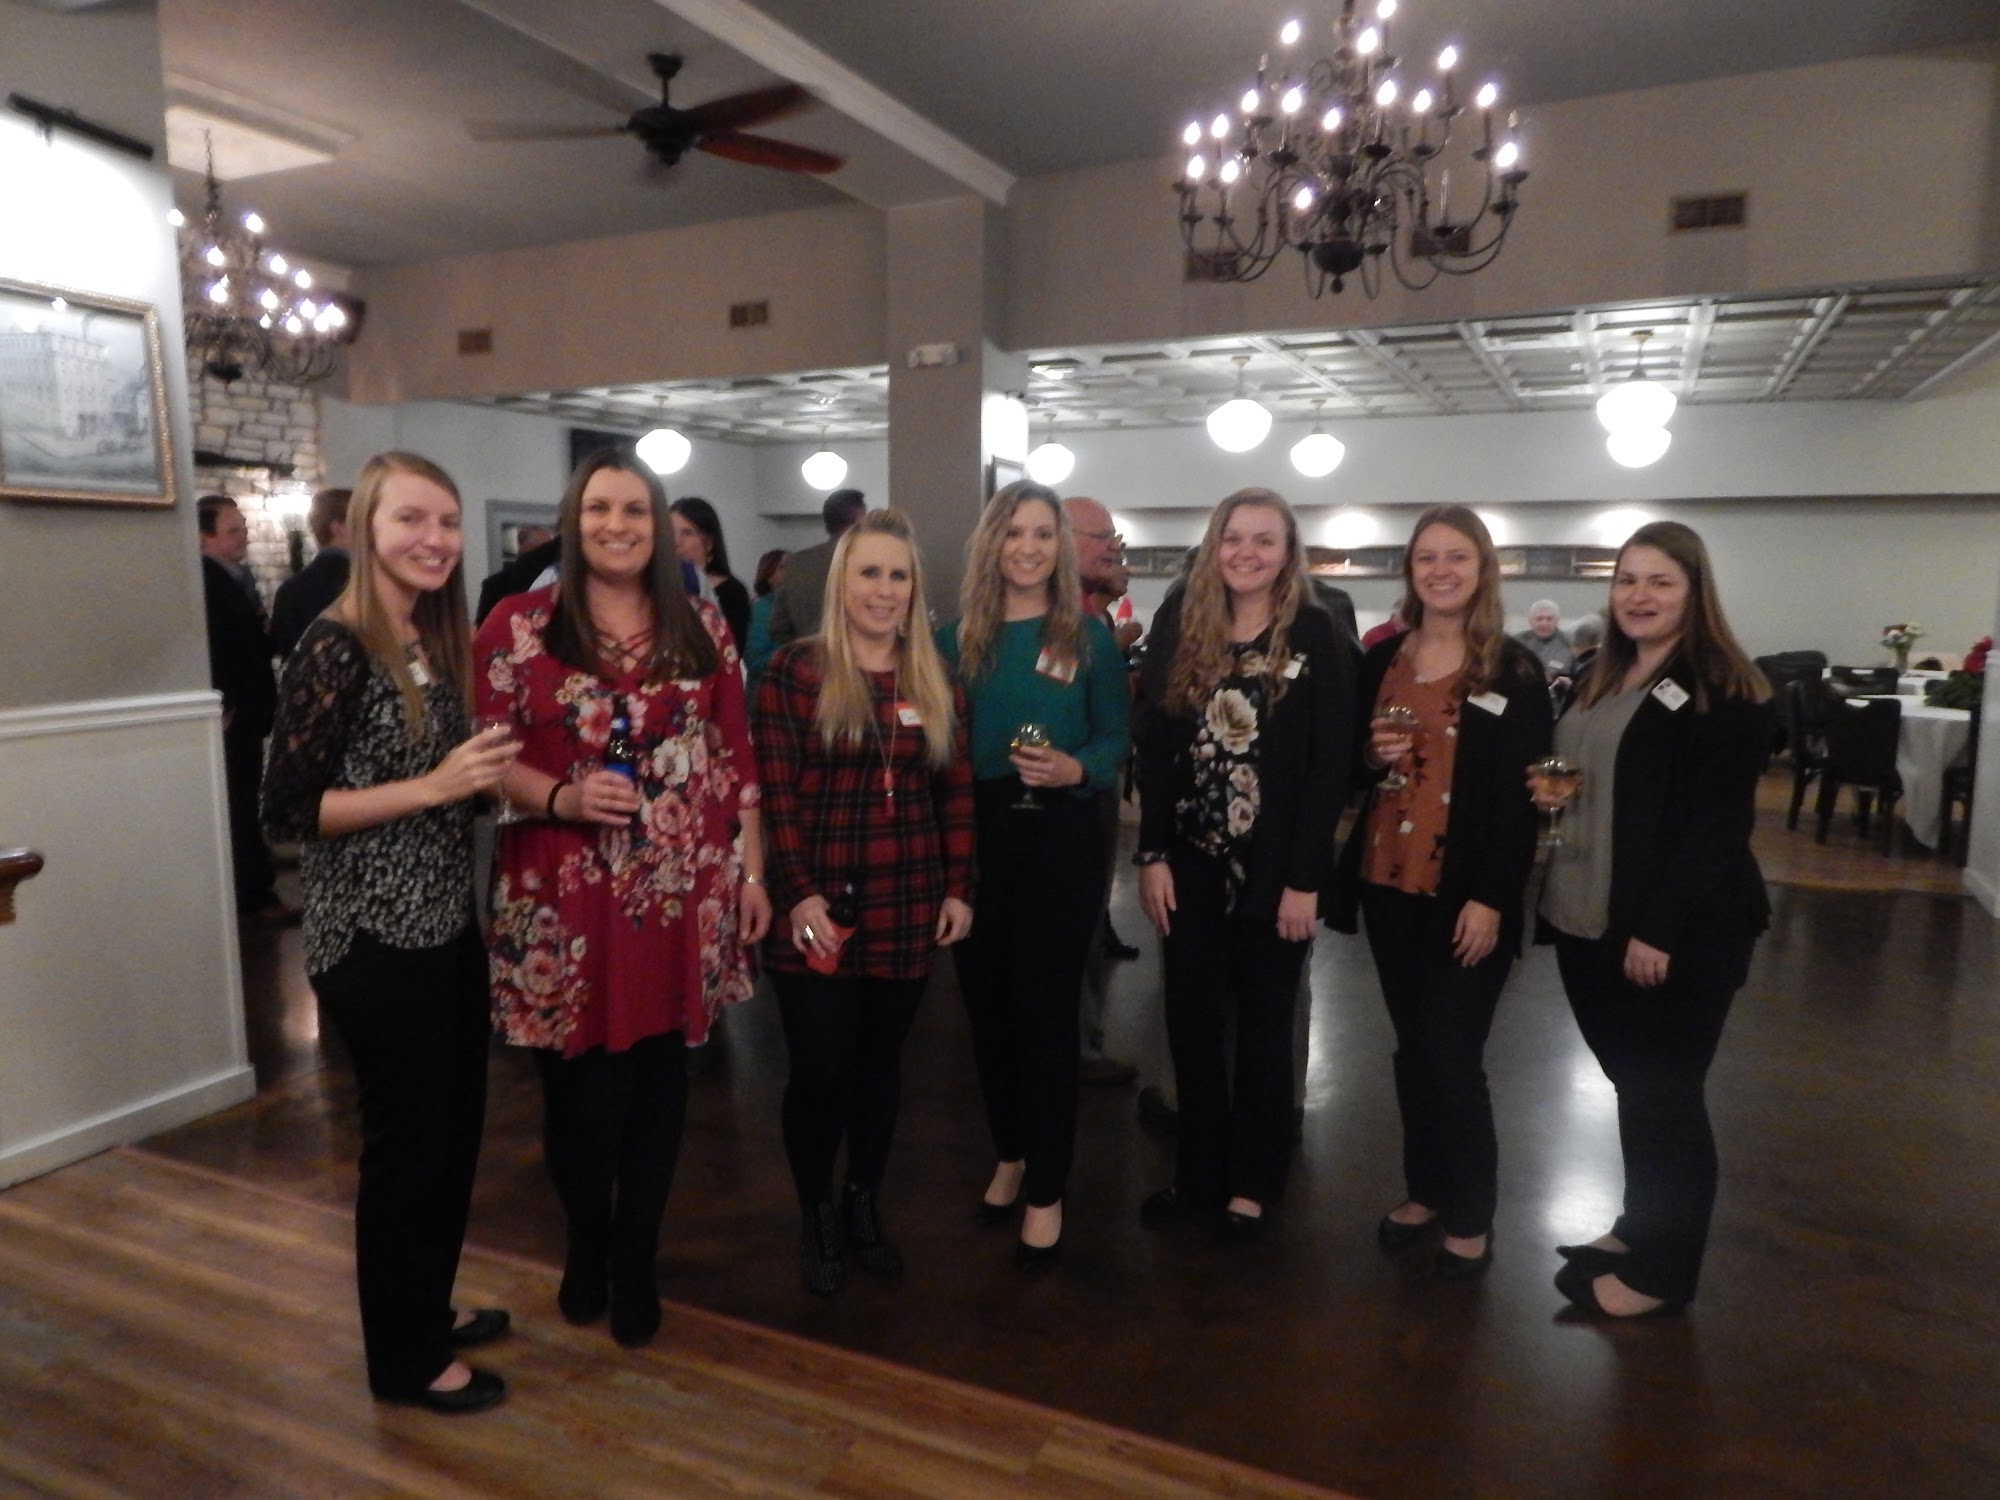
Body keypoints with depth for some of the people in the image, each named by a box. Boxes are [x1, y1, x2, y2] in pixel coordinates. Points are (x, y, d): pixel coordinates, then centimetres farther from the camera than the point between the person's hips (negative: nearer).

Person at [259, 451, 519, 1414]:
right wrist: (436, 785, -24)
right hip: (375, 942, -8)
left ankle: (430, 1310, 40)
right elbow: (287, 808, -18)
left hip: (447, 927, 8)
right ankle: (401, 1359, 27)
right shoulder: (336, 648, -16)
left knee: (456, 1129, 19)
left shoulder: (437, 642, 8)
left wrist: (489, 775, 2)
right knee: (404, 1141, 6)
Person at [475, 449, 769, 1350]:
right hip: (567, 901, -2)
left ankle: (636, 1261, 31)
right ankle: (585, 1243, 36)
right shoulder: (519, 626, 0)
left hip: (684, 896, 2)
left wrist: (752, 873, 6)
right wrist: (560, 797, -19)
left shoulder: (702, 627, 7)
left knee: (658, 1082, 10)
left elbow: (736, 758, 8)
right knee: (581, 1084, 7)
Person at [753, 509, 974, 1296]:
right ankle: (816, 1215, 27)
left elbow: (956, 791, 9)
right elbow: (776, 791, -9)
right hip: (818, 907, -3)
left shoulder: (935, 680, 7)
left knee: (880, 1061, 14)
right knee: (819, 1068, 3)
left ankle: (865, 1204, 34)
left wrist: (959, 888, 5)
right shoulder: (795, 667, -5)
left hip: (906, 907, 4)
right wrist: (799, 894, -14)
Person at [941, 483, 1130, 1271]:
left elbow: (1117, 737, 0)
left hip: (1062, 836, -3)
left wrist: (1075, 770, -20)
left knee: (1047, 1010, 3)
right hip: (978, 835, 3)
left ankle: (1047, 1192, 17)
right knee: (987, 1004, 11)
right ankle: (1010, 1155, 34)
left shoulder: (1090, 636, 0)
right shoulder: (959, 635, 6)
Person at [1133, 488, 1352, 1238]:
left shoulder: (1317, 635, -5)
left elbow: (1330, 766, -9)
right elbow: (1154, 746, 1)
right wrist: (1153, 855, -5)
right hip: (1191, 863, 3)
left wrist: (1305, 878, -13)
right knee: (1191, 1023, 10)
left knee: (1263, 1027, 12)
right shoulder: (1180, 624, 3)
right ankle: (1197, 1173, 27)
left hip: (1276, 867, -2)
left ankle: (1252, 1183, 27)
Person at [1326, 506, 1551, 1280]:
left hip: (1467, 894, -4)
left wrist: (1491, 899, -14)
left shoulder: (1514, 670, -5)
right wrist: (1372, 756, -8)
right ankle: (1425, 1191, 30)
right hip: (1388, 882, 4)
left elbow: (1521, 797, -9)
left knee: (1452, 1057, 1)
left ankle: (1471, 1216, 19)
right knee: (1412, 1049, 13)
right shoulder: (1382, 660, 8)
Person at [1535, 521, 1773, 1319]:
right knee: (1633, 1086, 17)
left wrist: (1660, 930, -20)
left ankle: (1663, 1270, 20)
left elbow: (1718, 825, -17)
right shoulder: (1597, 681, 13)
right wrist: (1545, 792, -1)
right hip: (1588, 923, 7)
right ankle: (1641, 1228, 33)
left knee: (1665, 1095, 5)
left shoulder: (1726, 692, -11)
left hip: (1679, 935, -7)